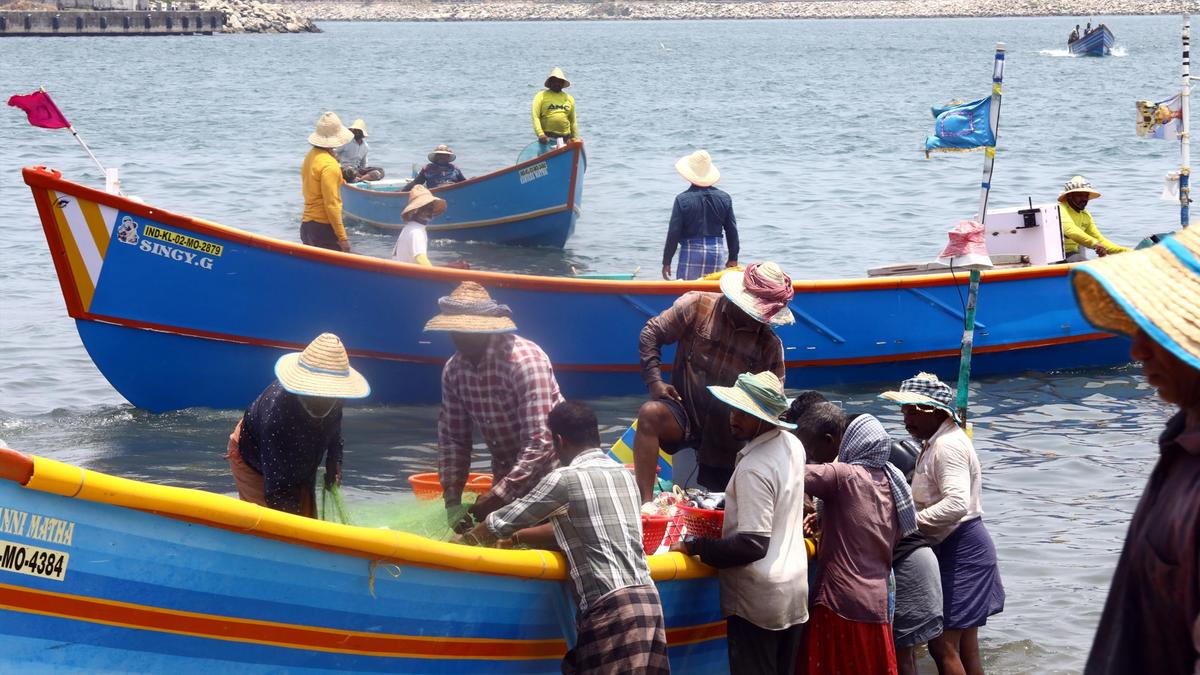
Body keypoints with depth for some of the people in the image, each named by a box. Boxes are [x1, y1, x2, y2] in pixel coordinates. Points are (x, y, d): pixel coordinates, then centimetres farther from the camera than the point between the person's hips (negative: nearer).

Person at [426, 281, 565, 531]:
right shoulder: (454, 370, -4)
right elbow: (452, 439, 2)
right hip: (507, 477, 6)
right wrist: (452, 501, -10)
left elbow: (539, 443, -29)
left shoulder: (524, 360, -26)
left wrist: (499, 495, -30)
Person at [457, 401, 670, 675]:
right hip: (648, 599, 7)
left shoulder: (565, 478, -2)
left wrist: (468, 538, 28)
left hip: (612, 608, -7)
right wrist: (522, 536, 39)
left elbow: (502, 522, 8)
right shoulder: (624, 475, 19)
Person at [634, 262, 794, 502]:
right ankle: (645, 502, -40)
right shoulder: (697, 306, -8)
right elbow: (652, 335, -1)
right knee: (651, 414, -36)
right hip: (684, 412, -2)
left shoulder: (770, 346, -2)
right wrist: (654, 381, -11)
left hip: (727, 436, 2)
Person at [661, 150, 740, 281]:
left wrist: (666, 262, 0)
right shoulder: (724, 198, 2)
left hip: (691, 253, -3)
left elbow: (673, 233, -7)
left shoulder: (682, 199, -9)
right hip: (717, 253, 4)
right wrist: (733, 258, 17)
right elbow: (732, 231, 7)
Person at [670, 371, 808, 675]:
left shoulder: (753, 469, -22)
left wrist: (693, 547, -17)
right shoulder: (793, 445, 4)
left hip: (758, 599, -9)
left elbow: (752, 545, -24)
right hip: (794, 589, 9)